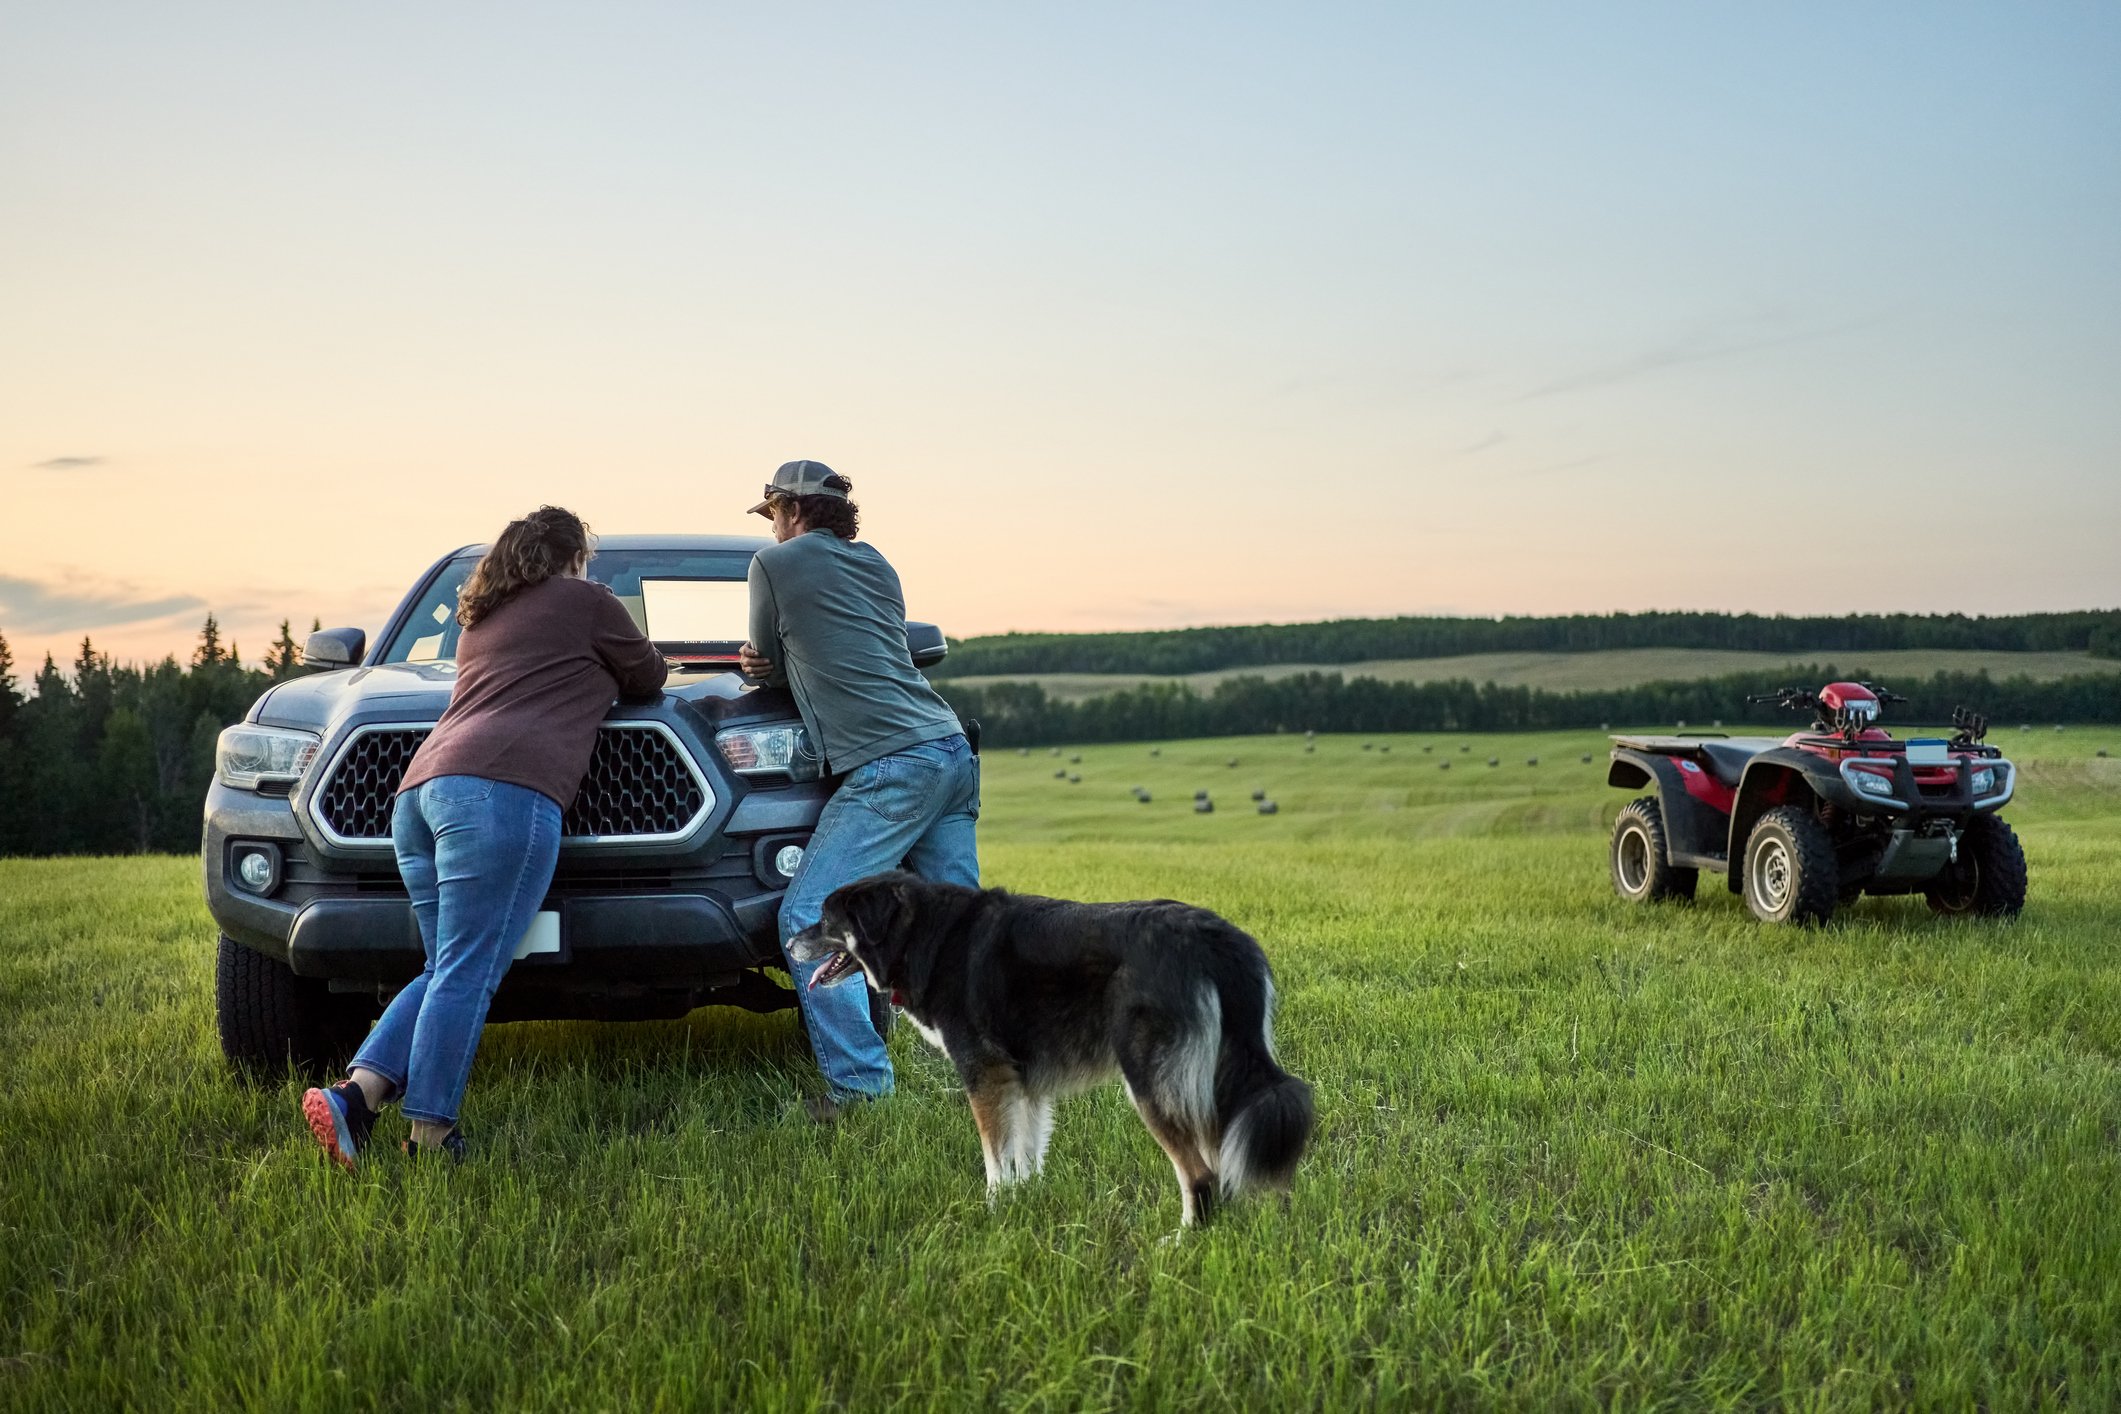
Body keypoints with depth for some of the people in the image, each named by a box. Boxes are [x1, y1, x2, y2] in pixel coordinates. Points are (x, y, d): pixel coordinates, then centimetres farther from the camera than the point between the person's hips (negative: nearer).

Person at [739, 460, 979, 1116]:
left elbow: (766, 662, 16)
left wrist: (769, 662, 37)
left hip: (890, 766, -8)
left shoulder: (776, 562, 6)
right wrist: (771, 661, 19)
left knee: (806, 917, -6)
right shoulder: (876, 564, 24)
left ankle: (860, 1081, -13)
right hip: (954, 751, 8)